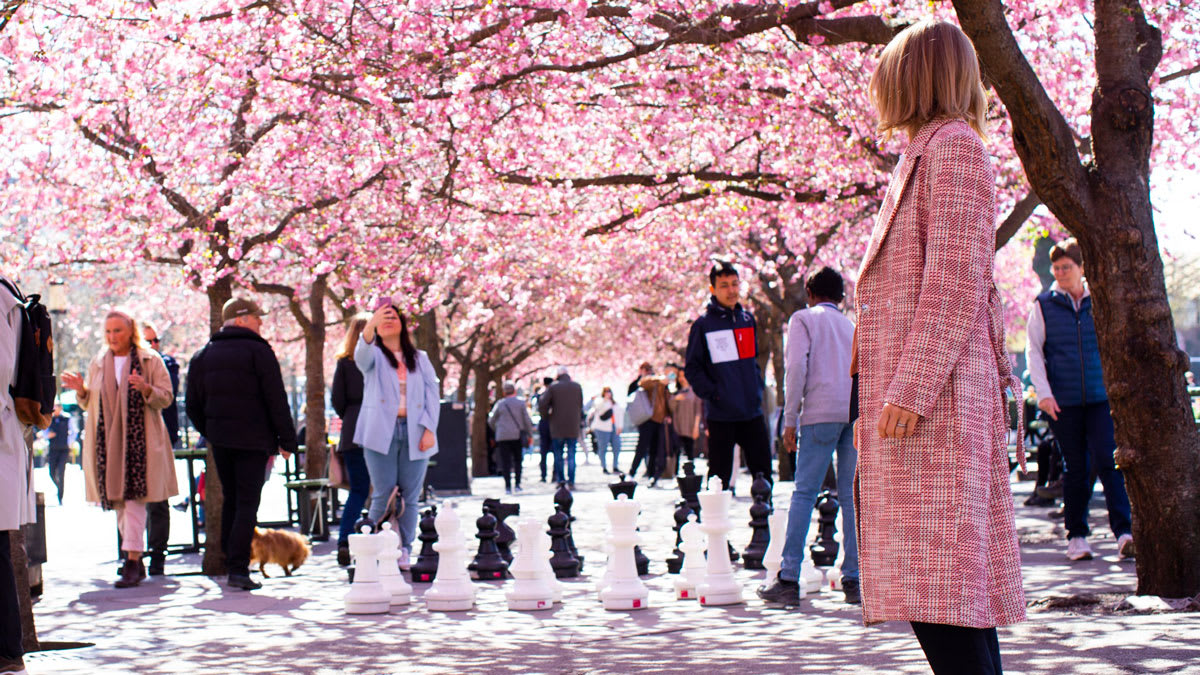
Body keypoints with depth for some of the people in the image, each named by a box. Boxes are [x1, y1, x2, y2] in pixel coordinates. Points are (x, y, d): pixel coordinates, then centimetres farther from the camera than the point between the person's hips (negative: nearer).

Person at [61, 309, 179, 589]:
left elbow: (166, 397, -2)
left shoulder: (150, 360, 2)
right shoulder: (98, 363, 15)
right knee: (118, 501, 7)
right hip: (107, 440, 5)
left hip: (139, 440, -5)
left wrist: (146, 389, -21)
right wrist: (81, 390, -2)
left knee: (134, 498, -13)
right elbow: (89, 403, 19)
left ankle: (132, 560, -16)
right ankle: (136, 561, 17)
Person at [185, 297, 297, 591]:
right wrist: (286, 440, -5)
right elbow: (276, 400, -10)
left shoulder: (203, 355, 10)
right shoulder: (258, 351, -7)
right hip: (253, 440, -5)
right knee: (247, 503, -5)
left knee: (231, 500, 17)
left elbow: (193, 404, 11)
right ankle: (238, 569, -13)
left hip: (220, 440, 5)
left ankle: (230, 560, 21)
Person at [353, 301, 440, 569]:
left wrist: (429, 429, -5)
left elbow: (433, 393, 10)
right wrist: (370, 326, -37)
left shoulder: (419, 359, 17)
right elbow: (362, 355, -17)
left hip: (415, 434, 2)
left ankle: (404, 554, 6)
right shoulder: (375, 355, 8)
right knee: (383, 495, -6)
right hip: (381, 433, -2)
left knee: (409, 497, 1)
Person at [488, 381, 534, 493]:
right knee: (518, 460, 12)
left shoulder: (500, 404, 2)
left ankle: (508, 486, -5)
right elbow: (527, 420, 0)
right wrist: (530, 434, 9)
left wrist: (496, 429, 29)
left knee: (505, 462, 1)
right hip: (517, 435, 0)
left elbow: (491, 421, 9)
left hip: (502, 436, 0)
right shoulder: (521, 402, 1)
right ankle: (517, 484, 6)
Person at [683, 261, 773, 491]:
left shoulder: (748, 319, 11)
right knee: (720, 474, 0)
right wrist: (711, 393, -13)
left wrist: (757, 389, 10)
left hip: (752, 410, 5)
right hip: (721, 413, -5)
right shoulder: (703, 325, -4)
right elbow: (692, 368, -2)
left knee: (763, 471, 6)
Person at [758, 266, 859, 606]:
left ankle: (789, 580, -11)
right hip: (856, 414, 5)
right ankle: (853, 580, 2)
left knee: (804, 493, -6)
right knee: (851, 497, 6)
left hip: (822, 412, -4)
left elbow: (796, 368, -4)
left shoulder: (803, 318, 10)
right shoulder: (852, 325, 25)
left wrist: (790, 421, -3)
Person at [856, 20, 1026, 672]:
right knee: (952, 588, 8)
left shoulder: (954, 146, -5)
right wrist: (878, 400, 23)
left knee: (938, 579, -14)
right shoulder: (927, 154, 24)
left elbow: (956, 282, -15)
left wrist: (911, 388, -20)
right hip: (910, 394, 10)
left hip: (934, 394, -10)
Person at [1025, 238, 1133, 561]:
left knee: (1108, 461, -12)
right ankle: (1077, 536, 14)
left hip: (1101, 398, 0)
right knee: (1076, 469, 4)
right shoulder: (1044, 305, 6)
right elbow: (1033, 351, 4)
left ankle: (1125, 532, -11)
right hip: (1063, 401, 0)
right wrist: (1043, 392, -7)